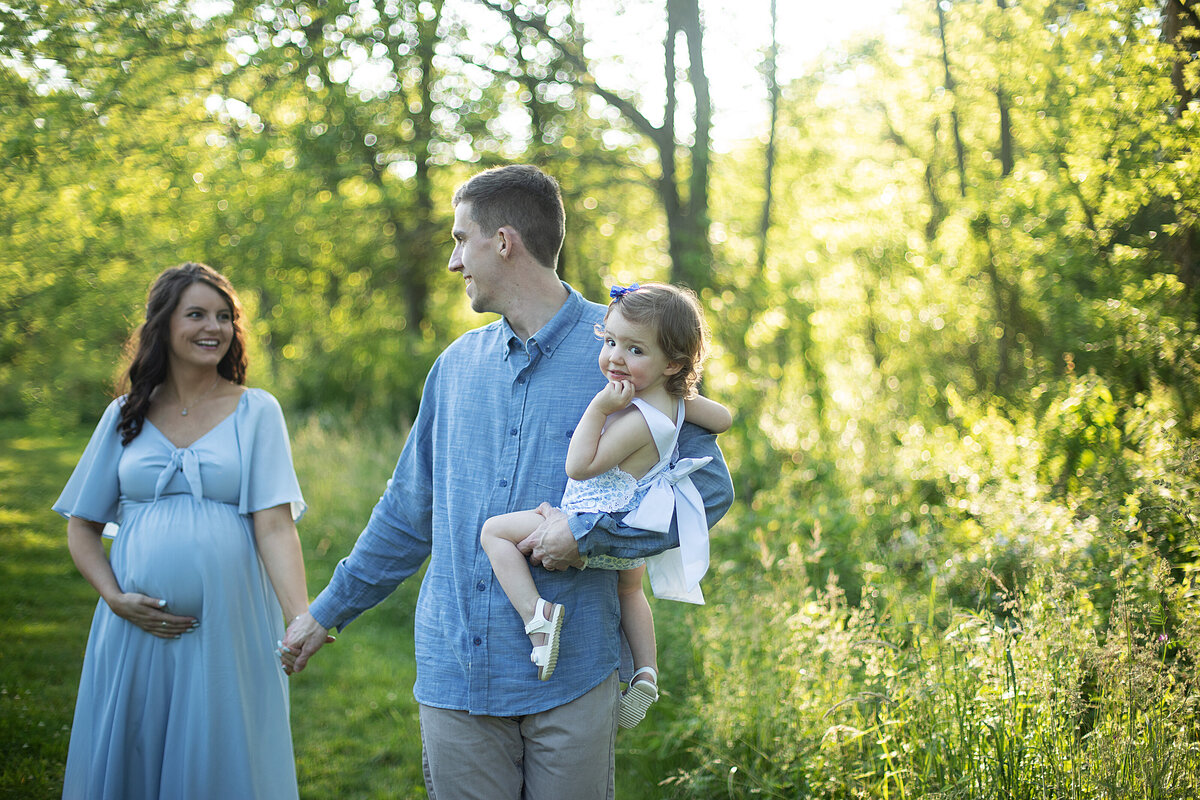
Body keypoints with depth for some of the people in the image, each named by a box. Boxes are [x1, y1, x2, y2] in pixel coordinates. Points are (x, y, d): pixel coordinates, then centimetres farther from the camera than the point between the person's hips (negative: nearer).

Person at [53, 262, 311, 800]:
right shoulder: (125, 417, 9)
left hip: (229, 632, -2)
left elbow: (274, 525, -7)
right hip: (136, 630, 2)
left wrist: (302, 618, -21)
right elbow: (81, 527, 13)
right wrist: (114, 597, -4)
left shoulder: (256, 411, 3)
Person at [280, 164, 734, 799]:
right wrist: (328, 611, 21)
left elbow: (708, 487, -7)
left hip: (570, 677, -4)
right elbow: (409, 507, 19)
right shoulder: (458, 364, 11)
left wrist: (589, 531, -18)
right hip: (454, 673, 4)